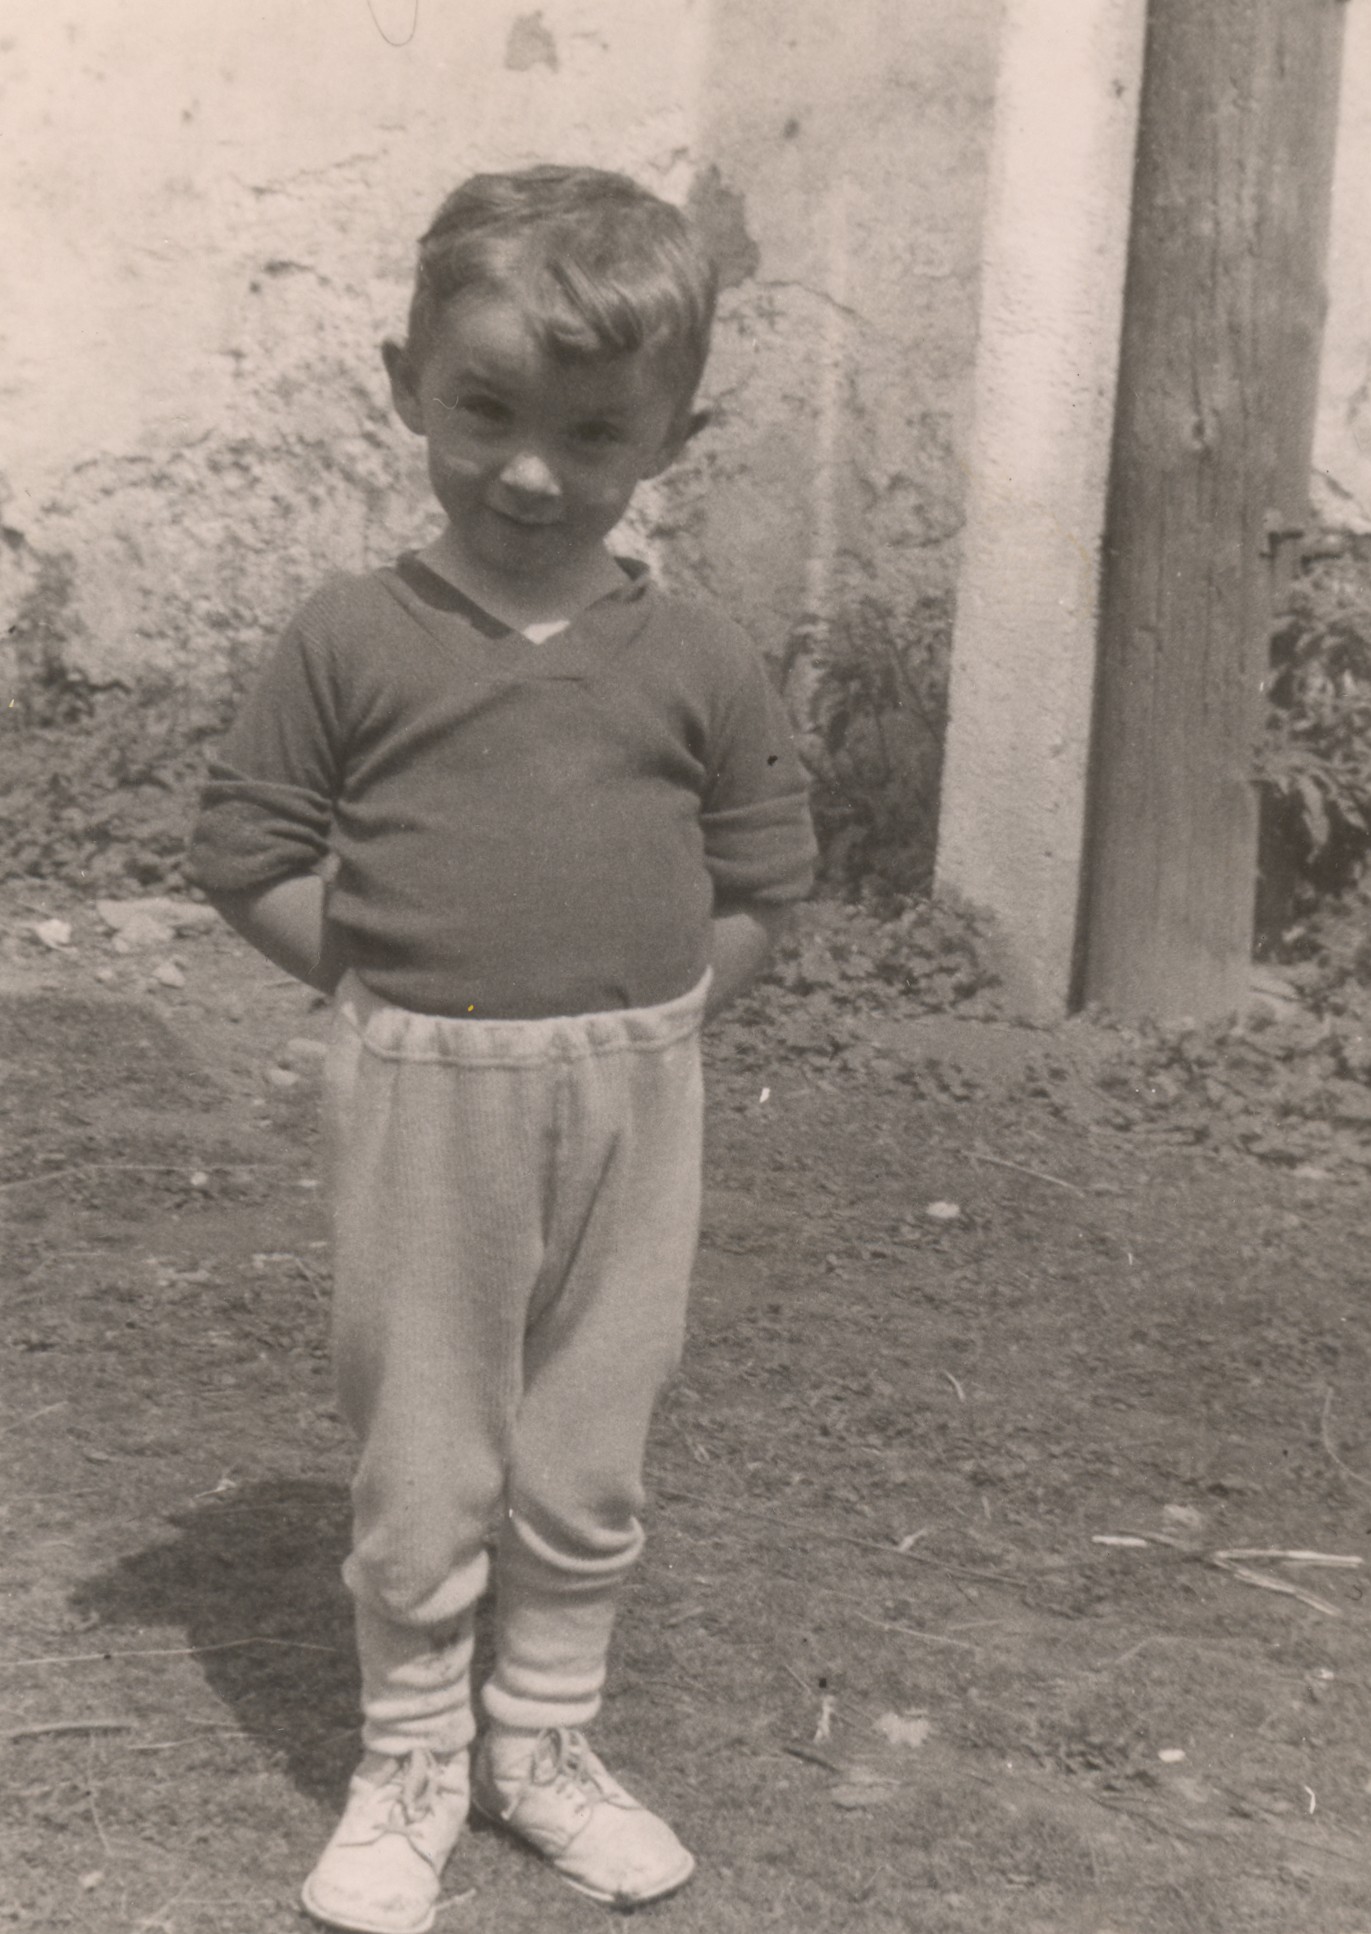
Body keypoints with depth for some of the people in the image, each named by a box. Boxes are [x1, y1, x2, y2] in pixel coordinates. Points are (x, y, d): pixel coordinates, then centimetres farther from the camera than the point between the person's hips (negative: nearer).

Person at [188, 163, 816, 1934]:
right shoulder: (350, 640, -4)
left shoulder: (697, 662, 0)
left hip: (630, 1107, 2)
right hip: (423, 1103, -1)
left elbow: (761, 874, 7)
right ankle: (408, 1765, 28)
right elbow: (248, 844, 0)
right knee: (420, 1462, 9)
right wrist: (397, 985, -6)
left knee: (589, 1458, 14)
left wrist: (645, 1014, -2)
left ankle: (545, 1745, 33)